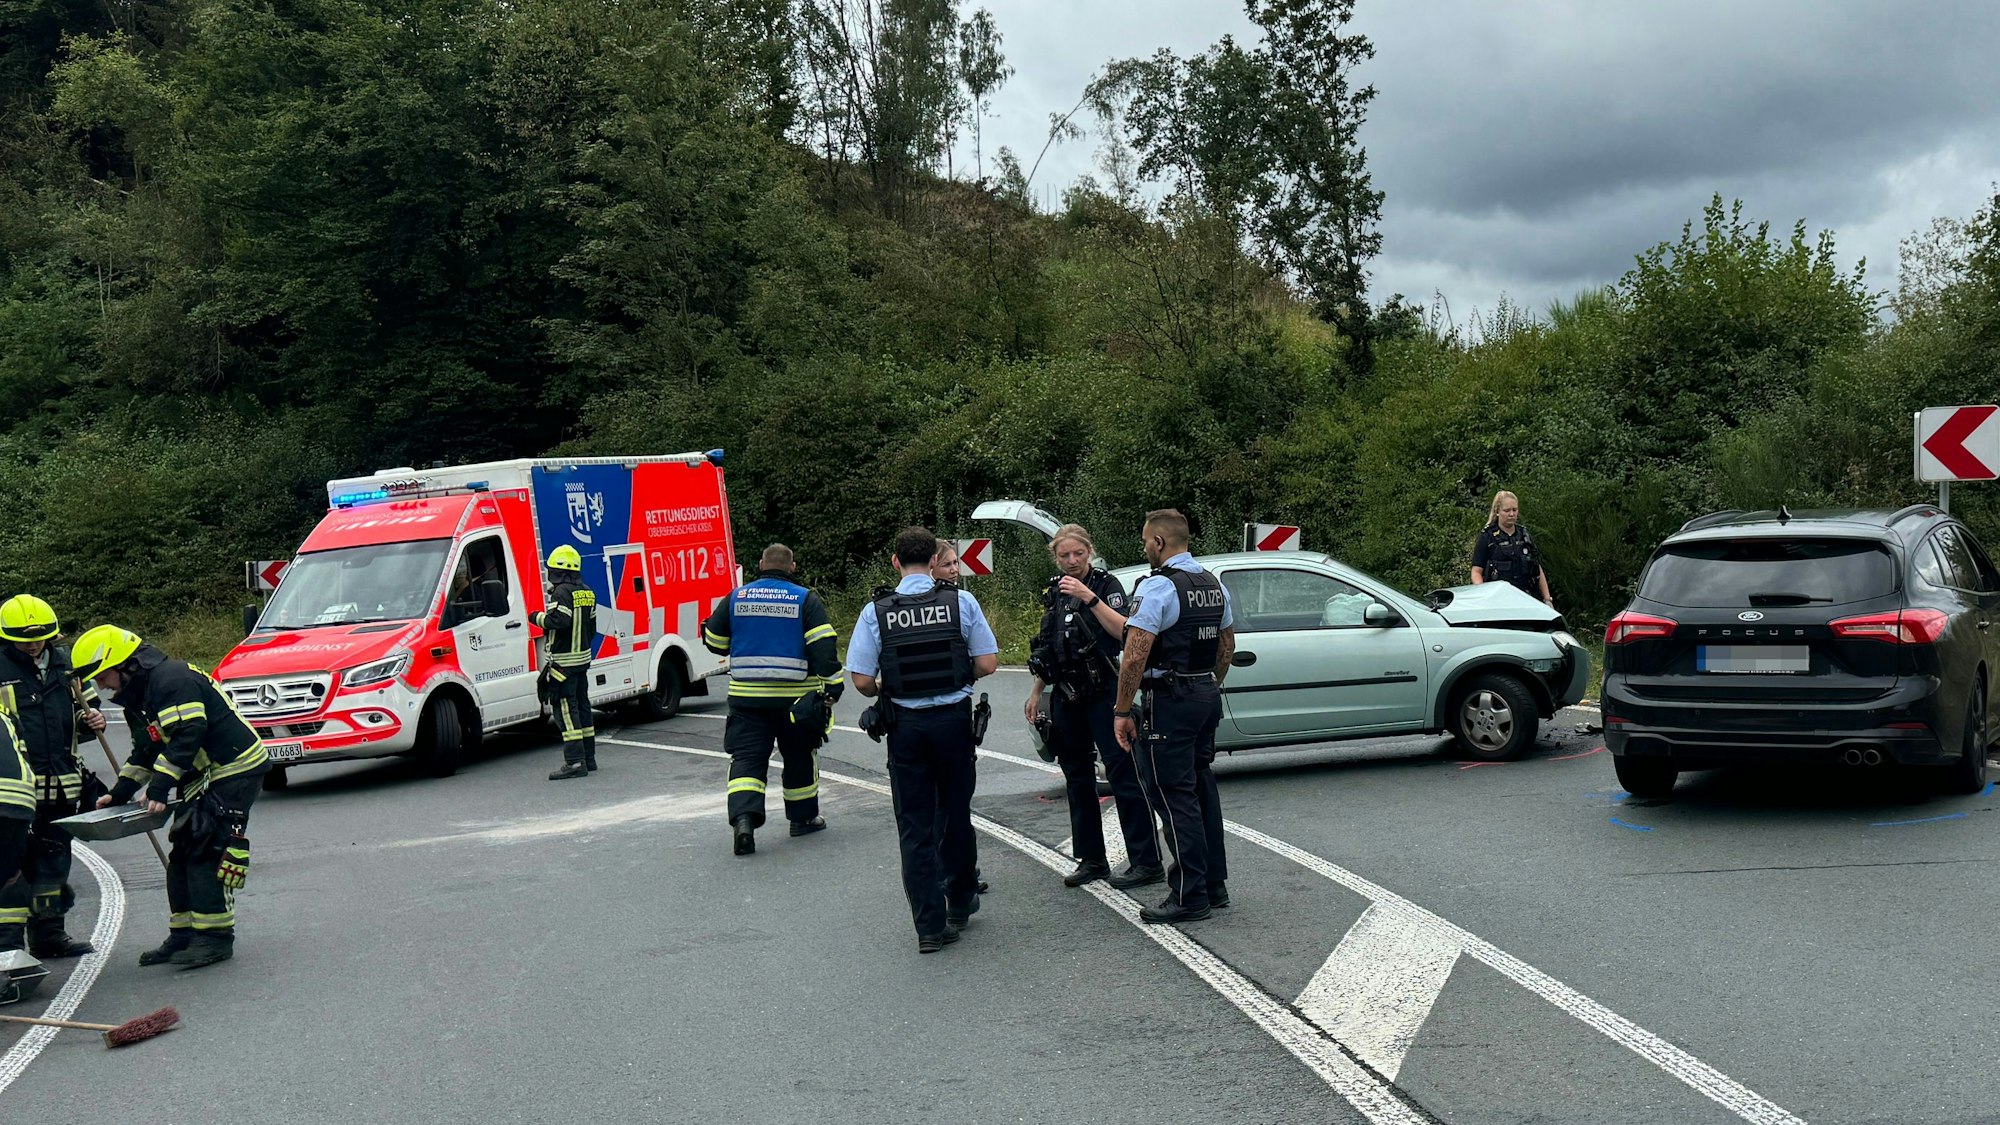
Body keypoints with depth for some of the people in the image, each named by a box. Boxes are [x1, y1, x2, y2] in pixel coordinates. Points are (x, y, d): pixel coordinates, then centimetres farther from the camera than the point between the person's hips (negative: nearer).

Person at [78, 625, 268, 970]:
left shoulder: (171, 680, -18)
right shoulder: (138, 696, 16)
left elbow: (187, 736, -27)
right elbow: (145, 753, 21)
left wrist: (160, 786, -28)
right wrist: (120, 793, 10)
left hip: (236, 770, -11)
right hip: (202, 779, 11)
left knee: (208, 851, -13)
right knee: (183, 853, 10)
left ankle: (216, 936, -9)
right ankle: (185, 934, 18)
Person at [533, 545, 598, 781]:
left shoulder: (562, 592, -14)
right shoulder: (587, 593, 14)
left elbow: (559, 620, -27)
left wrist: (537, 617, -10)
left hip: (563, 661, -9)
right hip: (583, 658, 9)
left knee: (566, 710, -8)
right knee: (582, 707, 14)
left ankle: (575, 762, -12)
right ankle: (589, 758, 19)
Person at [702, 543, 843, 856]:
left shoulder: (735, 598, 4)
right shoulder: (806, 600, -3)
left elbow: (715, 642, 11)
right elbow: (824, 646, -11)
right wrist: (832, 687, -9)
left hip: (746, 697, 1)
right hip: (795, 697, -1)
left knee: (746, 757, 1)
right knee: (799, 756, 15)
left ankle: (743, 818, -19)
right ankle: (803, 818, 26)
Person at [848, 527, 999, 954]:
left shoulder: (876, 611, -6)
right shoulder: (961, 602, -5)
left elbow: (862, 681, -7)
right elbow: (988, 663, -4)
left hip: (905, 725, -1)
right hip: (954, 720, 1)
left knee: (914, 826, 5)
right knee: (955, 816, 18)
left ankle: (930, 926, 3)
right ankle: (961, 902, 33)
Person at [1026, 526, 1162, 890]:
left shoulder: (1106, 585, -5)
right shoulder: (1054, 593, 13)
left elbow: (1123, 632, -21)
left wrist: (1089, 598, -27)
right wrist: (1036, 691, 19)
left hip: (1102, 693, -7)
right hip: (1066, 697, 7)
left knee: (1123, 771, -9)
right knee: (1077, 776, 11)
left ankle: (1146, 861, -7)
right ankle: (1091, 859, 20)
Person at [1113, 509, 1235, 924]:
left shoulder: (1157, 587, -16)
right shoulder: (1215, 586, 12)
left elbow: (1135, 656, -20)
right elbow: (1227, 646, 20)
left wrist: (1122, 711, -15)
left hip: (1168, 702, -9)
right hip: (1207, 697, 9)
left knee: (1173, 796, -4)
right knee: (1202, 789, 16)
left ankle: (1189, 896, -1)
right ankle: (1215, 885, 23)